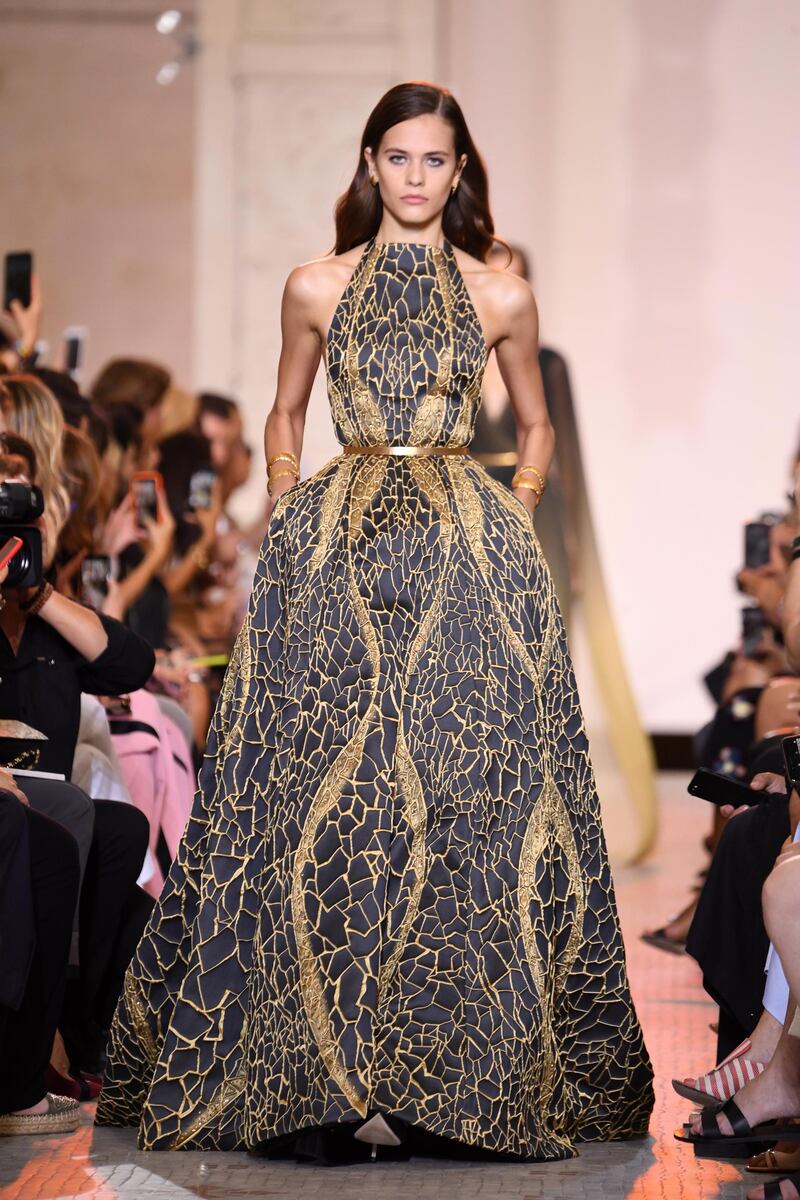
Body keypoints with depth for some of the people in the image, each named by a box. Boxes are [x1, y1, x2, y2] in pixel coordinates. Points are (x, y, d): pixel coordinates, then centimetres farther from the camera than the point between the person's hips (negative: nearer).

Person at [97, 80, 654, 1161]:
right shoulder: (317, 288, 9)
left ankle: (444, 1079, -1)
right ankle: (327, 1075, -2)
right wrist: (286, 513, 8)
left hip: (469, 562, 0)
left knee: (466, 802, -6)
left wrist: (514, 519, 6)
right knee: (322, 799, -5)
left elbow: (536, 427, 20)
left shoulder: (502, 298, 8)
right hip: (334, 559, 1)